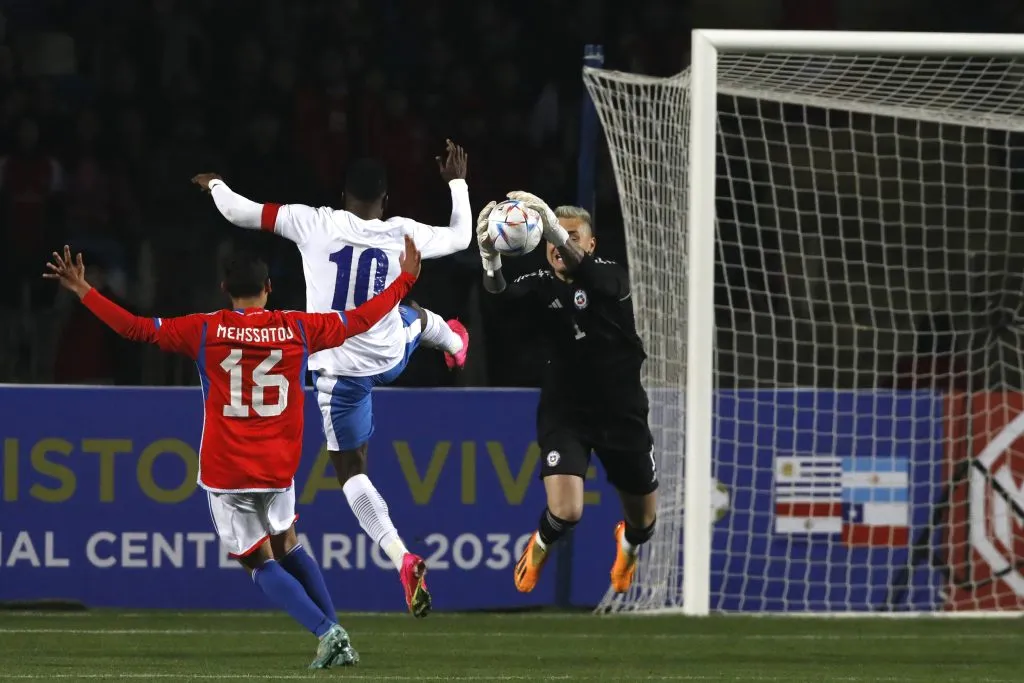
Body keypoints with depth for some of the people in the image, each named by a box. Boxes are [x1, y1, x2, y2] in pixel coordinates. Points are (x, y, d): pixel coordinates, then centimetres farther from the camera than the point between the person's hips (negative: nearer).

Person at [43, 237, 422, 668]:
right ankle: (334, 633, 13)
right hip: (279, 468, 3)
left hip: (226, 473, -3)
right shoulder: (298, 328, 0)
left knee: (261, 563, 5)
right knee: (287, 548, 24)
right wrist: (405, 279, 24)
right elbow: (360, 320, 10)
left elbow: (136, 328, -4)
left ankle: (327, 632, -14)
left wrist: (84, 292, 4)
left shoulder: (204, 331, -6)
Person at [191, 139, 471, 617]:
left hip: (340, 368, -3)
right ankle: (454, 343, 75)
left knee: (351, 470, 10)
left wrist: (215, 185, 13)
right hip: (391, 358, 3)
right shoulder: (403, 234, -9)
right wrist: (457, 183, 26)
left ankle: (402, 559, -10)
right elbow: (461, 237, 10)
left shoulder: (315, 224, -15)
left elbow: (240, 212, -9)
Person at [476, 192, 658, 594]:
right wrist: (490, 258, -54)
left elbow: (581, 271, -36)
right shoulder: (539, 286, -8)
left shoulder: (611, 278, -12)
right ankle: (541, 546, 17)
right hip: (565, 414, 0)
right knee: (565, 513, -21)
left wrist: (553, 226, -56)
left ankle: (627, 545, 53)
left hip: (621, 413, 0)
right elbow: (502, 297, -30)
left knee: (643, 523, 13)